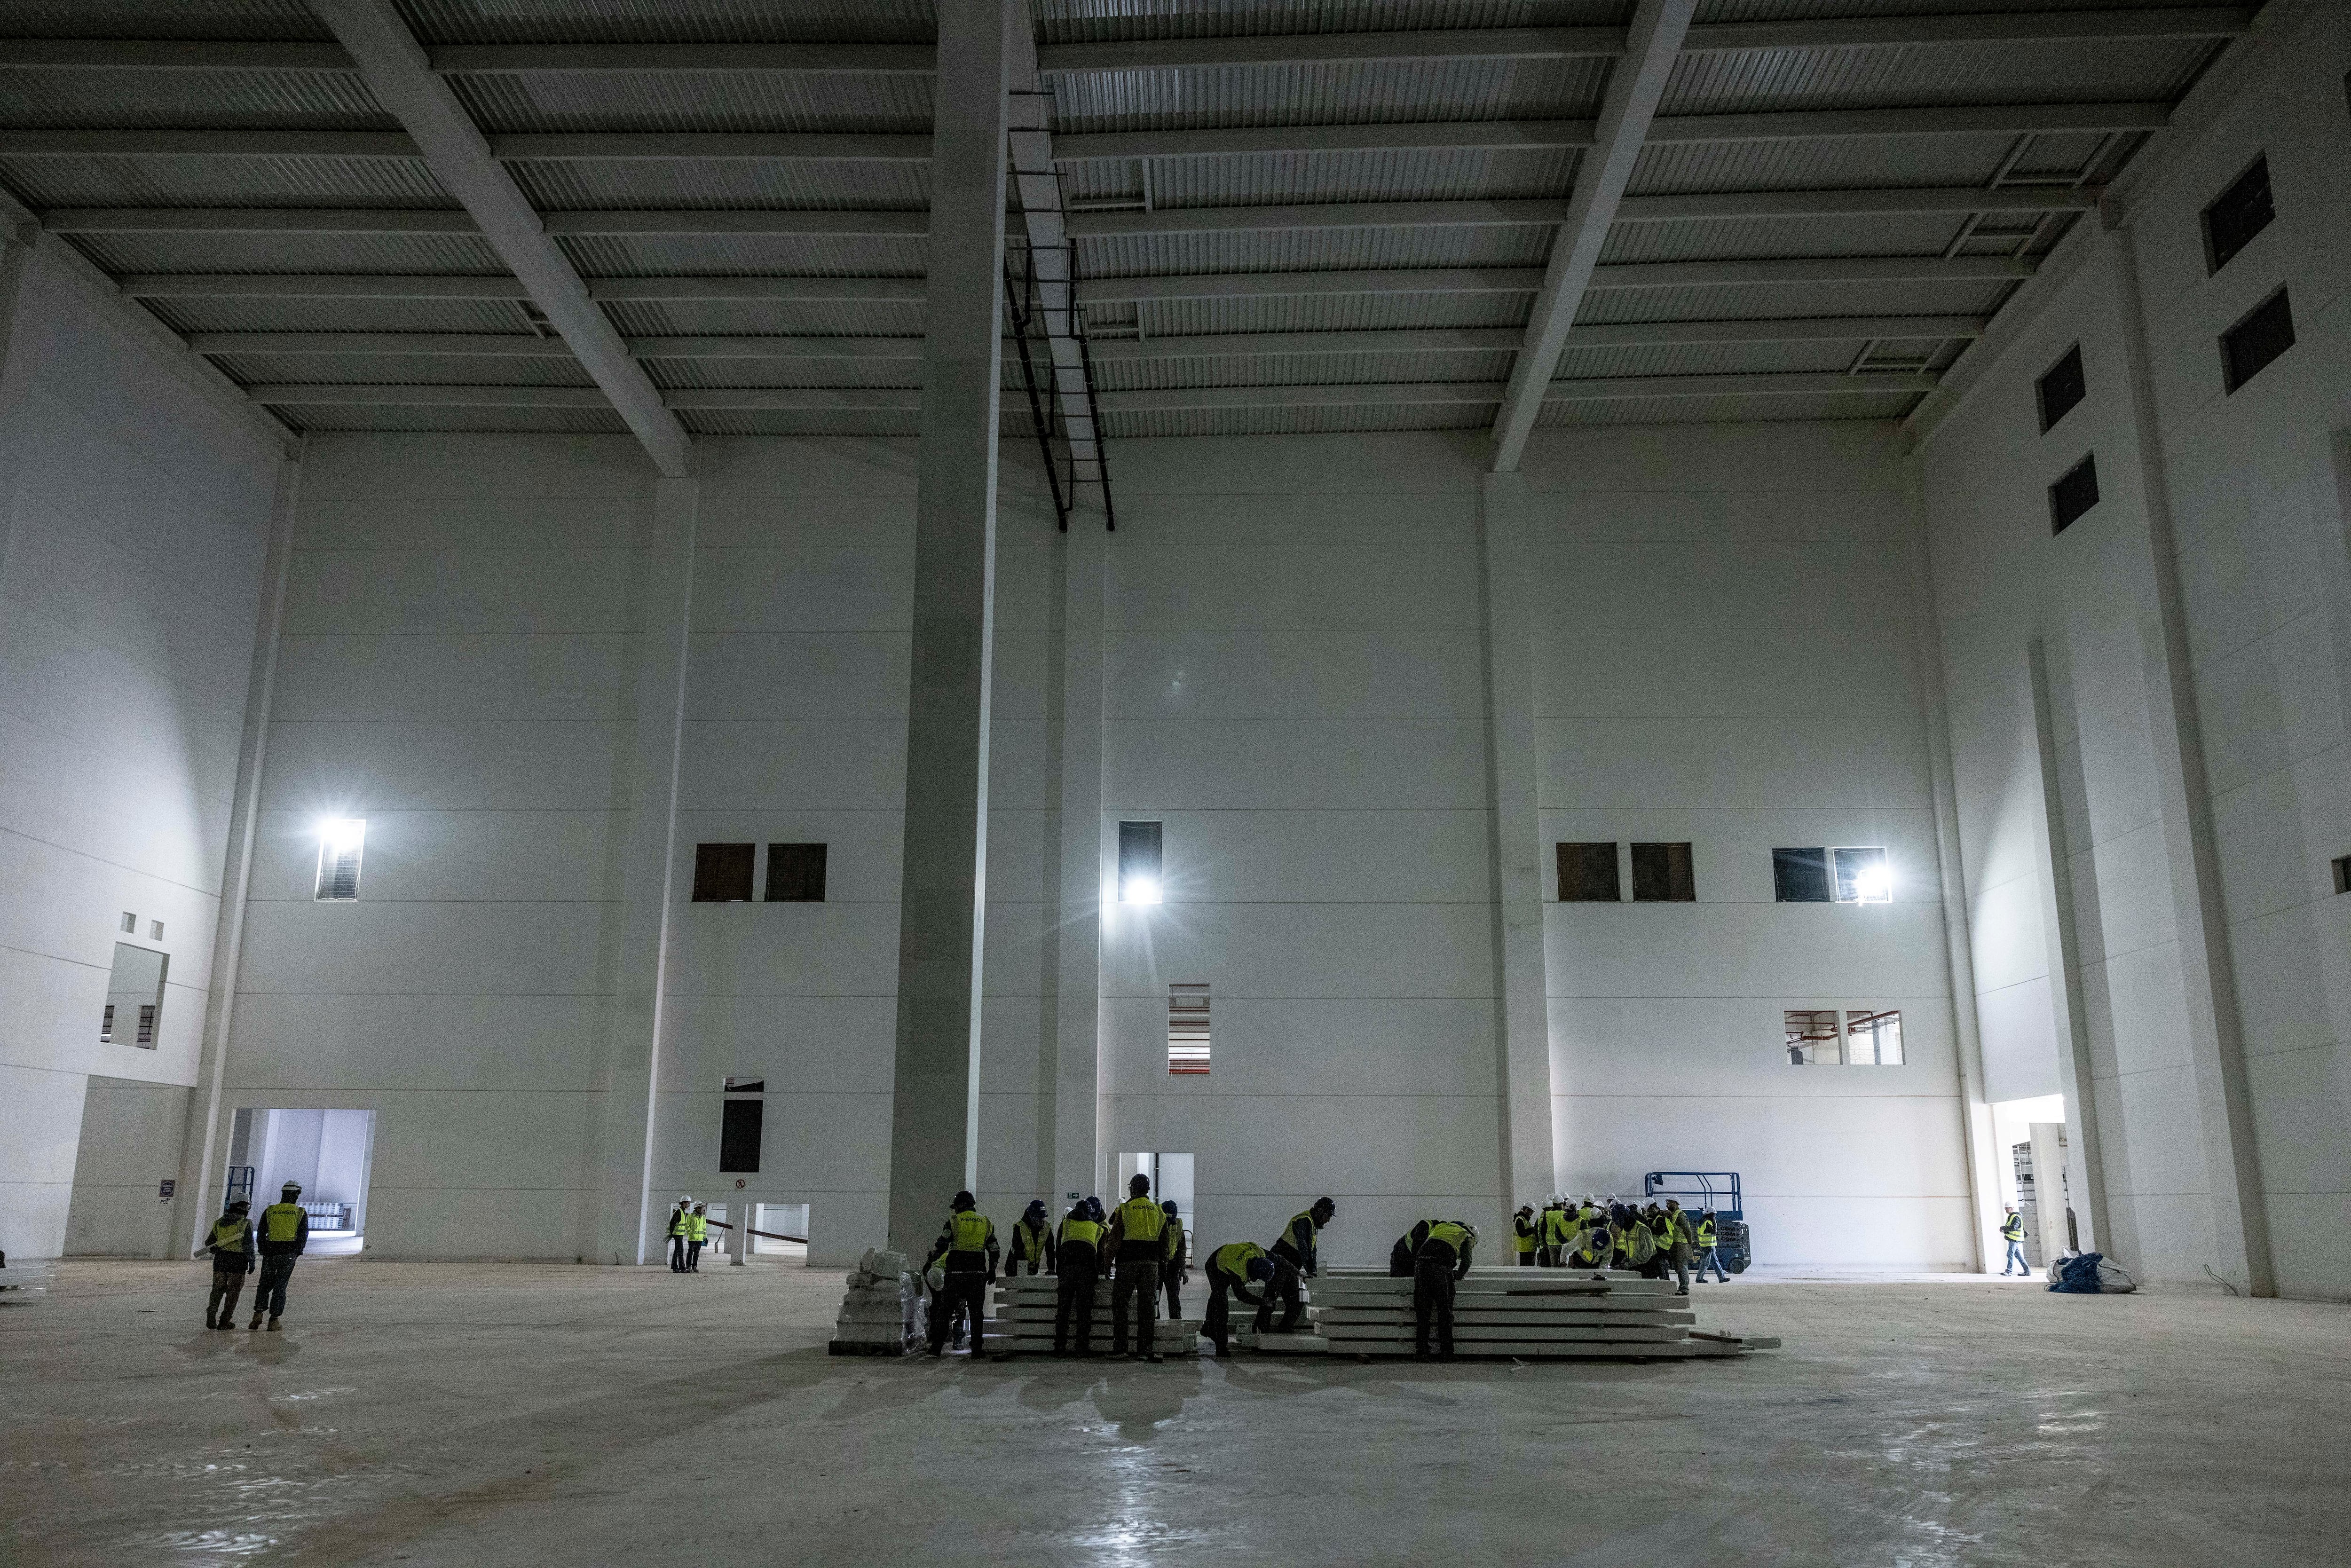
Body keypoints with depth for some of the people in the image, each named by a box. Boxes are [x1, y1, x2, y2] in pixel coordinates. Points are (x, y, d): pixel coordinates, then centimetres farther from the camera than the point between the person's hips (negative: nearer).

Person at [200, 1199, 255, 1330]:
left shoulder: (219, 1222, 8)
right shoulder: (245, 1224, -8)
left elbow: (209, 1243, 11)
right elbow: (248, 1245, -13)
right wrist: (252, 1262, -6)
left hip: (220, 1260, 4)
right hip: (238, 1261, -4)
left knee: (218, 1289, 15)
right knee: (233, 1291, 6)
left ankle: (211, 1313, -4)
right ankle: (225, 1320, 5)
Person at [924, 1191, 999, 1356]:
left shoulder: (954, 1221, -1)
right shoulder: (986, 1223, 11)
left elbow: (940, 1245, -4)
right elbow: (995, 1250, 15)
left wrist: (929, 1263, 9)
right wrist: (992, 1270, 26)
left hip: (956, 1273, -3)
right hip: (978, 1273, 3)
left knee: (945, 1310, 4)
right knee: (976, 1312, 10)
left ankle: (937, 1347, 1)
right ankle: (976, 1349, 6)